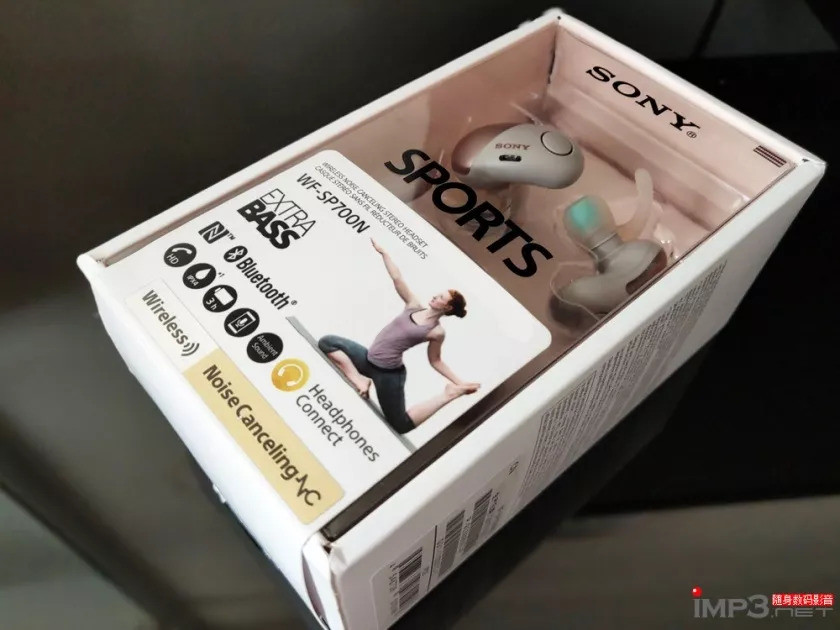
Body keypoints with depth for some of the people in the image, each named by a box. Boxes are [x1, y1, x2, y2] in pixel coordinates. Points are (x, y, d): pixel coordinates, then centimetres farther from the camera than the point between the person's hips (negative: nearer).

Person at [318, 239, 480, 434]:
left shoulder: (437, 332, -10)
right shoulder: (414, 306, 1)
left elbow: (435, 361, 0)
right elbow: (397, 278, -1)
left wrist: (459, 382, -9)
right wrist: (383, 252, -2)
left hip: (387, 372, -6)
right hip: (368, 359, 6)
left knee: (402, 425, -3)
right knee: (326, 342, -1)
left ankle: (448, 395, 7)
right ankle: (359, 379, -8)